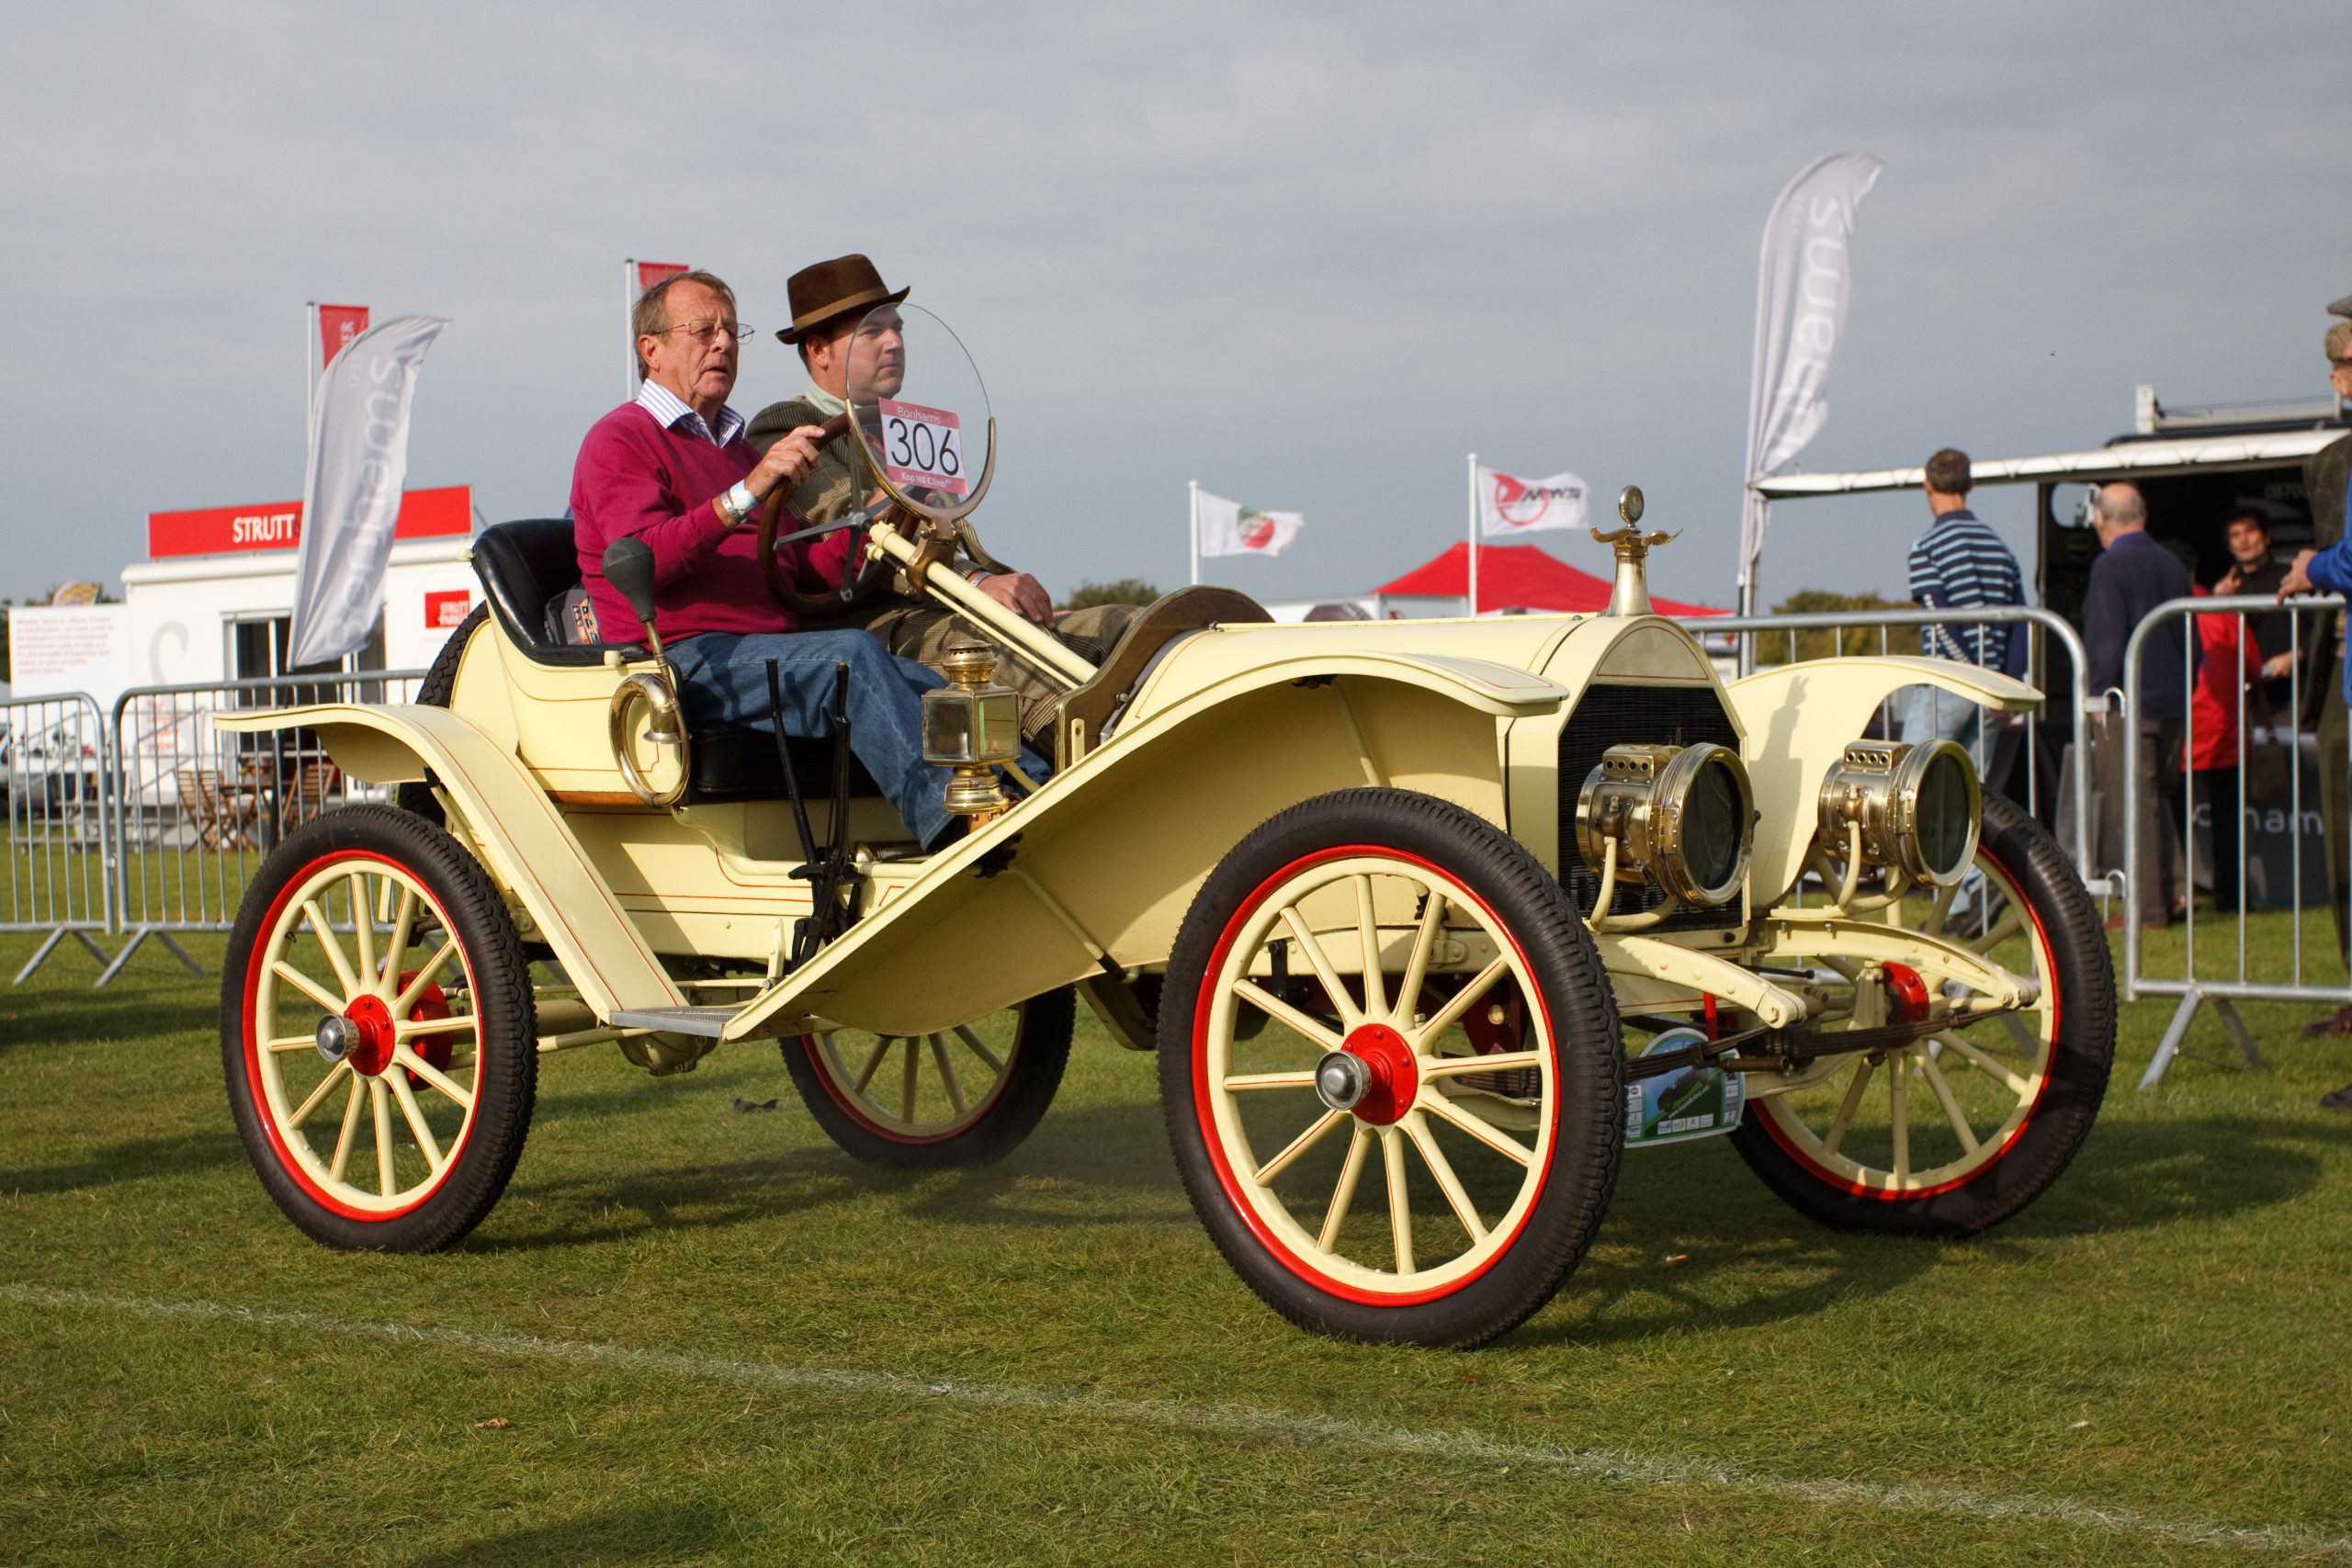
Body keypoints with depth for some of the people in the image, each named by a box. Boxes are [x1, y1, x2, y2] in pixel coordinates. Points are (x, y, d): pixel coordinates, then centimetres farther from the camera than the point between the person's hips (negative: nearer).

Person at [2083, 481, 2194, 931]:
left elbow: (2107, 641, -17)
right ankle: (2173, 885, 11)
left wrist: (2100, 695, -8)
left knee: (2131, 804, -2)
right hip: (2173, 702, 7)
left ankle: (2146, 906, -1)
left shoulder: (2109, 566, -13)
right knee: (2159, 797, 19)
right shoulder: (2172, 564, 9)